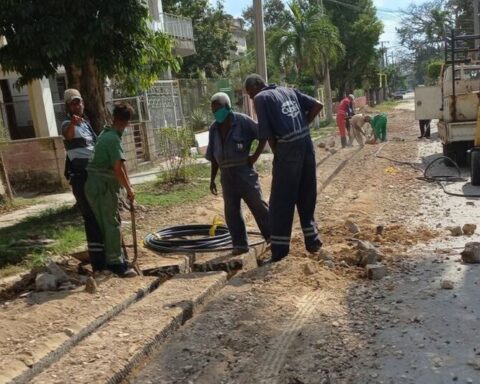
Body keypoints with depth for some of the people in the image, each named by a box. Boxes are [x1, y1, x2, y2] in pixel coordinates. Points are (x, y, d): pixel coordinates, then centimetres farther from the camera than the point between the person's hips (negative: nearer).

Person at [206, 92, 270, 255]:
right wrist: (212, 179, 12)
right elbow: (213, 157, 14)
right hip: (226, 175, 5)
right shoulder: (214, 128, 9)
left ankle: (272, 236, 14)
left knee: (257, 204, 1)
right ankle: (240, 244, 11)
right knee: (232, 211, 4)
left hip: (244, 171, -5)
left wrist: (255, 156, -10)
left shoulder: (242, 121, -7)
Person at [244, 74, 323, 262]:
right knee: (306, 197, 18)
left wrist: (277, 154, 7)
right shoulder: (288, 91, 17)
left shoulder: (261, 98, -2)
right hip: (306, 144, 7)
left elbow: (267, 134, -7)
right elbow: (317, 105, 12)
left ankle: (279, 251, 8)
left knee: (281, 203, 3)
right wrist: (301, 126, 12)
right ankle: (312, 241, 27)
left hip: (287, 149, -6)